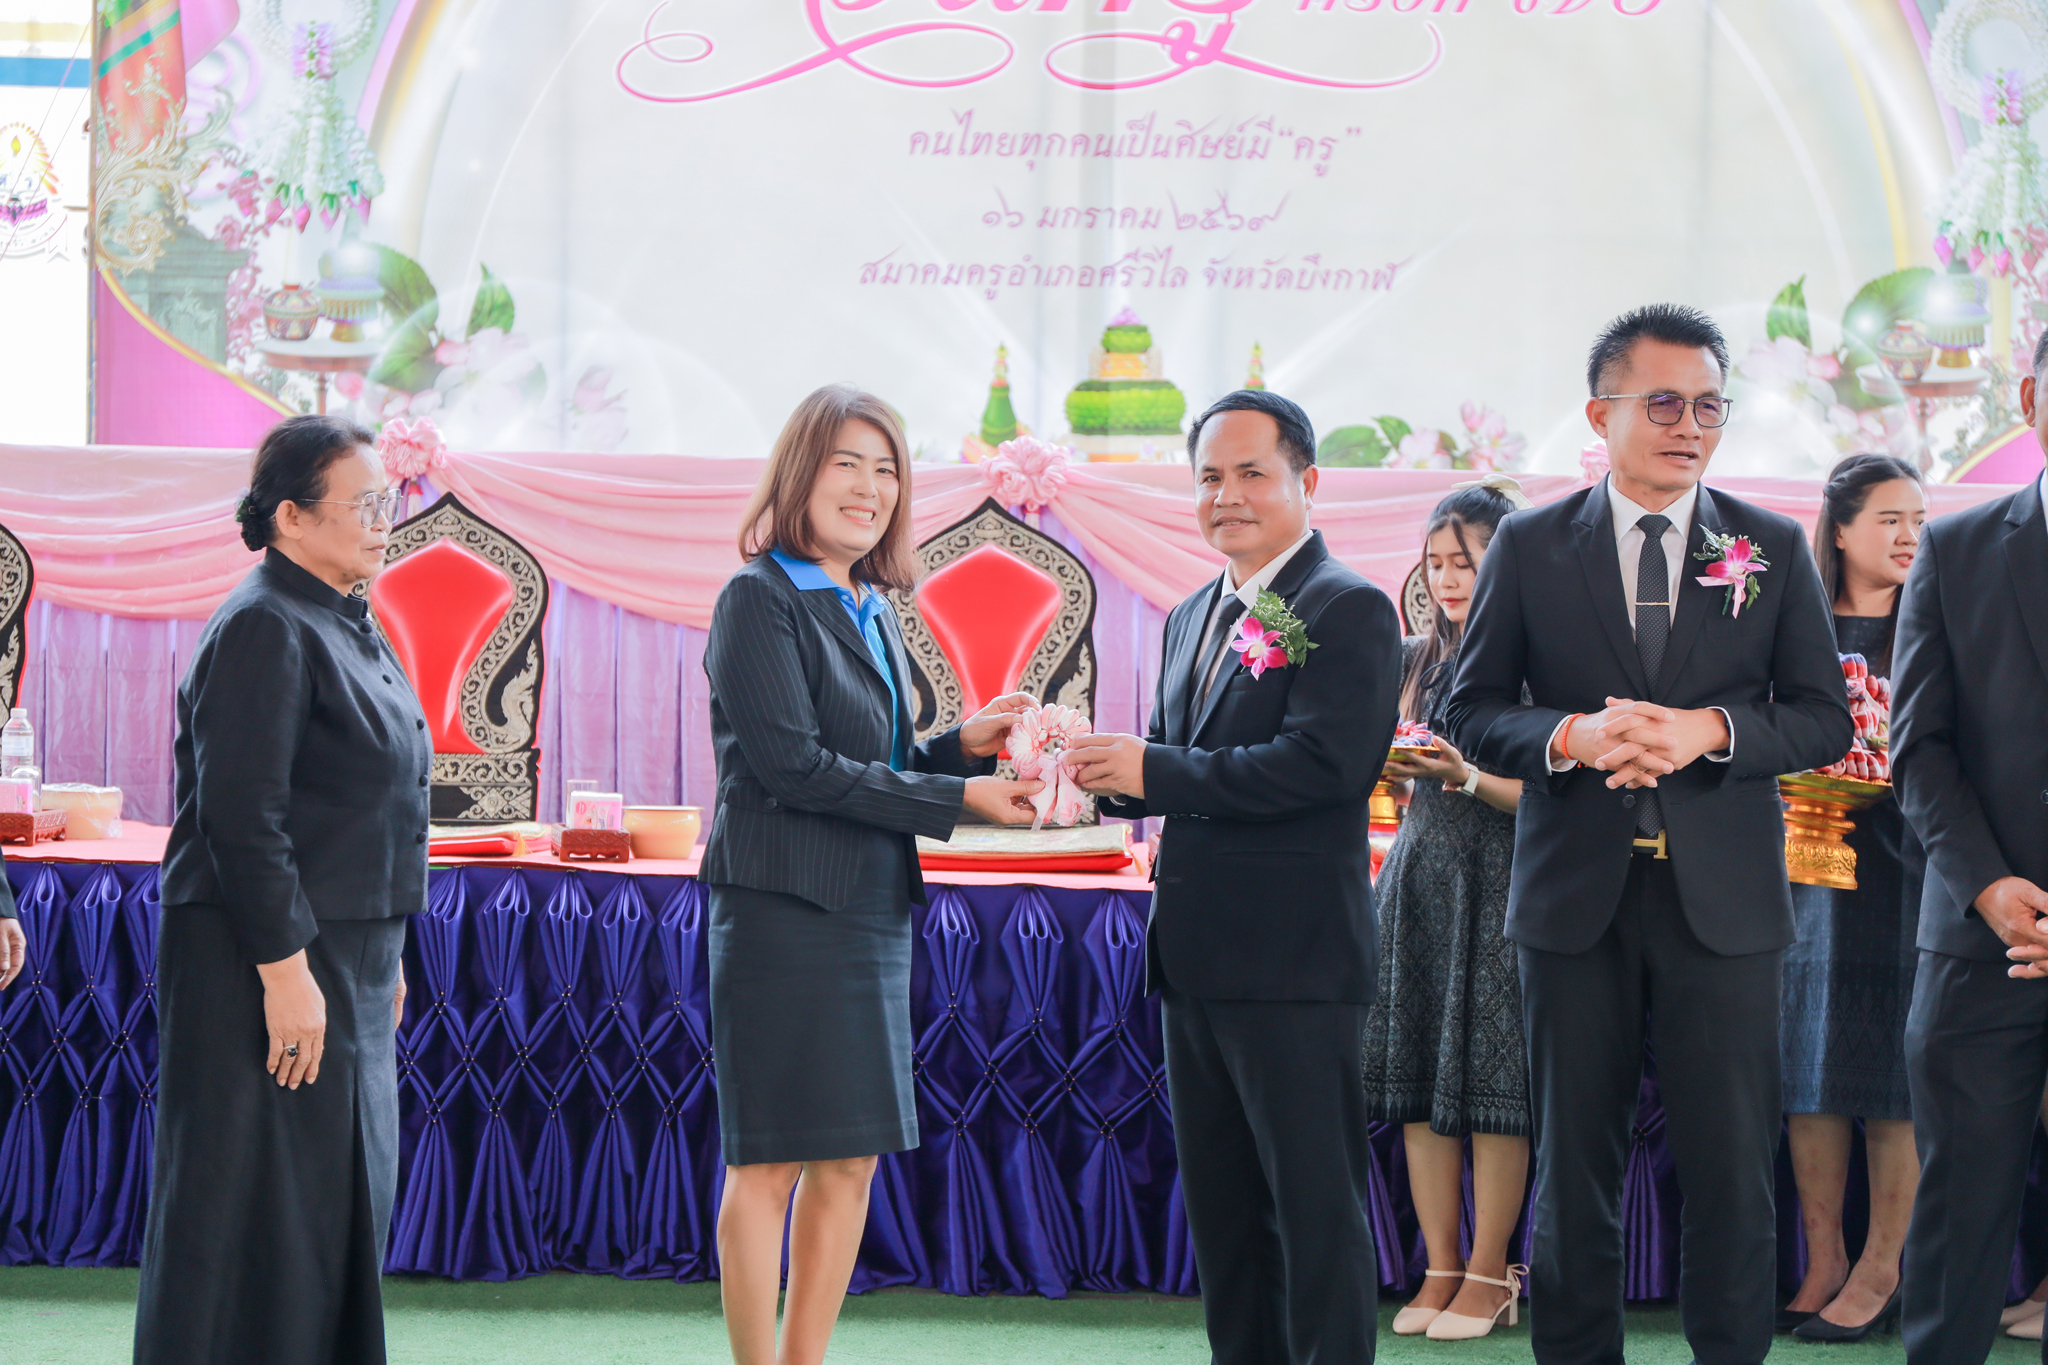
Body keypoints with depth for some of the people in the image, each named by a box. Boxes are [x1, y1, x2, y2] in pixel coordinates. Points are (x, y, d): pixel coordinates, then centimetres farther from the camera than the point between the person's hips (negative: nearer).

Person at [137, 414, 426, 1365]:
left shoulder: (348, 627, 15)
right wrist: (285, 971, -23)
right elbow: (242, 818, -21)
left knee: (342, 1204, 14)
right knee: (263, 1207, -5)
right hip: (269, 965, -10)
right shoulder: (264, 630, -15)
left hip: (345, 962, 10)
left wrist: (383, 957, 19)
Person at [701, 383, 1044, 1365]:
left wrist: (959, 745, 0)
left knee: (851, 1159, 9)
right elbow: (794, 765, -16)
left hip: (872, 911, 8)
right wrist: (957, 796, -15)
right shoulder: (761, 598, -8)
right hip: (784, 909, -8)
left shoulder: (872, 611, 17)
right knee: (770, 1161, -4)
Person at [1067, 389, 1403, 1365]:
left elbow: (1322, 763, -22)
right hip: (1196, 960, 9)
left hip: (1294, 962, -9)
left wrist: (1154, 769, -20)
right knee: (1220, 1205, 14)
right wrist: (1113, 773, -5)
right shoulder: (1194, 619, 18)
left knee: (1316, 1204, -4)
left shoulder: (1348, 611, -10)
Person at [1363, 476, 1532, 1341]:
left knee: (1492, 1078, -4)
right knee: (1418, 1075, 4)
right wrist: (1388, 766, -5)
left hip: (1502, 883, -6)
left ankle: (1489, 1273, 4)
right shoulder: (1416, 660, 12)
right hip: (1417, 872, 6)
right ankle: (1441, 1268, 10)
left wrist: (1467, 776, -22)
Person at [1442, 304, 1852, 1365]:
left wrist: (1710, 731, -14)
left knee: (1731, 1163, 1)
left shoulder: (1774, 549, 5)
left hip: (1723, 898, 0)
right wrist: (1571, 737, -15)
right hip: (1575, 891, 0)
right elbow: (1471, 708, 5)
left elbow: (1825, 718, 4)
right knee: (1573, 1160, 7)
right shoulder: (1528, 547, 4)